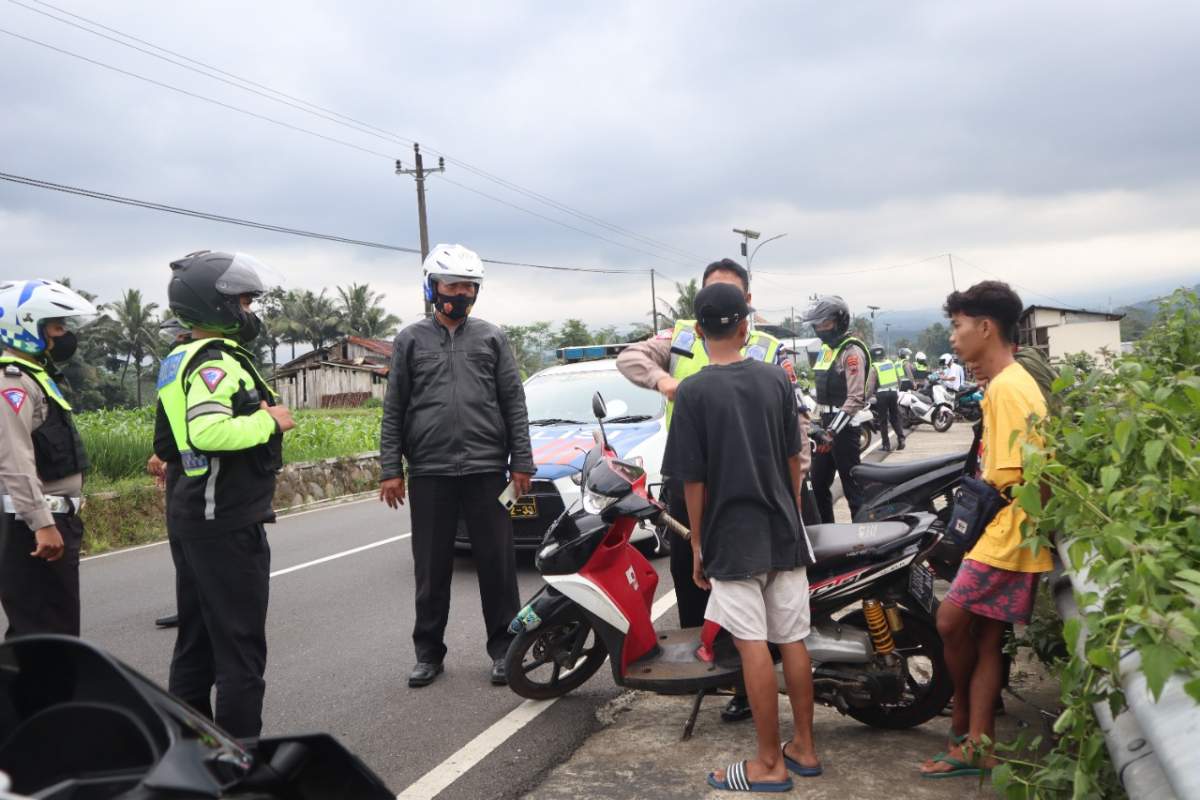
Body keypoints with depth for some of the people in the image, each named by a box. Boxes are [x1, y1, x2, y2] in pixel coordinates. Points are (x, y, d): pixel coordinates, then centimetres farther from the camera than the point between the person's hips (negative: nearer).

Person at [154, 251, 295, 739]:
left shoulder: (177, 363, 15)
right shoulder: (218, 361, -17)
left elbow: (165, 443, 22)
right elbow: (208, 431, -34)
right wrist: (268, 421, -20)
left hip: (188, 519, 10)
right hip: (228, 521, -10)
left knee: (196, 639, 18)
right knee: (240, 646, -2)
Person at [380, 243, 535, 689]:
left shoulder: (491, 338, 9)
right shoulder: (411, 340, 9)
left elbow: (514, 403, 7)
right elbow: (393, 409, 7)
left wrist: (521, 461, 0)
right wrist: (390, 469, 0)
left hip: (486, 469, 0)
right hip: (429, 472, 0)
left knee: (497, 564, 3)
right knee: (431, 569, 7)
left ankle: (503, 648, 15)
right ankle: (429, 651, 20)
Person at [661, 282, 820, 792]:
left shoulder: (693, 392, -11)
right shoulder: (776, 380, 3)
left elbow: (693, 479, -9)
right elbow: (793, 459, 9)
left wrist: (697, 545, 0)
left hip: (733, 539, -5)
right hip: (784, 533, 5)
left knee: (754, 648, -1)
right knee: (793, 641, 11)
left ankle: (770, 764, 7)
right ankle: (804, 748, 23)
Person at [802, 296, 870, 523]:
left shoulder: (852, 351, -13)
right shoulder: (826, 348, 15)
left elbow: (855, 399, -21)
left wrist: (832, 431, -25)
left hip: (844, 427, -9)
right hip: (826, 424, 9)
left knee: (852, 486, -6)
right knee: (818, 483, 14)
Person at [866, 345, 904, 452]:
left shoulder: (873, 368, -7)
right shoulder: (891, 363, 8)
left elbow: (871, 386, -12)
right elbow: (899, 380, 11)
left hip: (882, 395, -4)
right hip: (893, 392, 4)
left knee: (883, 421, 4)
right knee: (895, 418, 15)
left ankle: (886, 445, 5)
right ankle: (901, 438, 0)